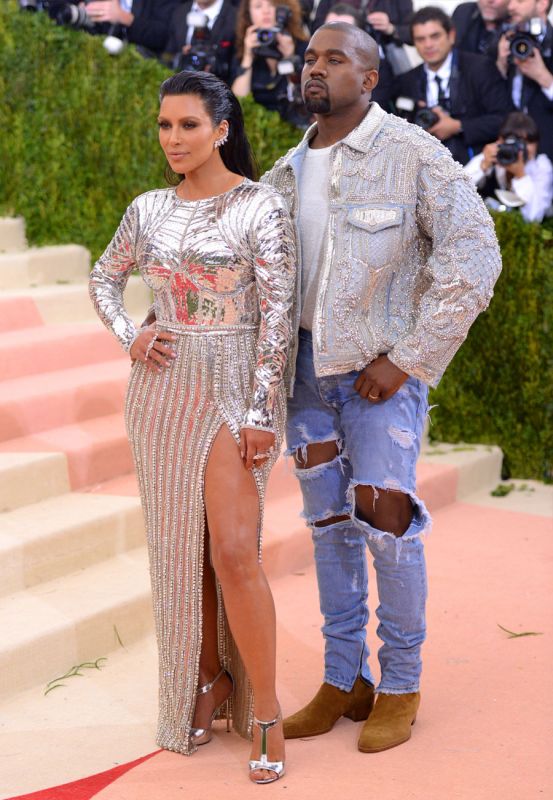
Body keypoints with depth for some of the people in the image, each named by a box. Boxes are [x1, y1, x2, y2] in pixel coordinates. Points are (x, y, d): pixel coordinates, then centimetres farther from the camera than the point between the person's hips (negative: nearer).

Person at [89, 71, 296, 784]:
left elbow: (277, 315, -11)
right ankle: (208, 680, 24)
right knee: (181, 547, 9)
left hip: (235, 389, -5)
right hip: (162, 387, 5)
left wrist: (262, 414, -14)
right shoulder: (149, 209, 6)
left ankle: (264, 710, 1)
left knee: (233, 552, -12)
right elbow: (104, 278, 22)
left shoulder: (261, 207, -8)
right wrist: (128, 337, 3)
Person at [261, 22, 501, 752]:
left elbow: (473, 258, -21)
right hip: (307, 364, 6)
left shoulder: (414, 155, -15)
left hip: (381, 367, -6)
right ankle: (344, 680, 19)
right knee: (328, 521, 9)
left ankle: (400, 684, 11)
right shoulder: (288, 172, 6)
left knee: (385, 521, -7)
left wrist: (407, 361, -21)